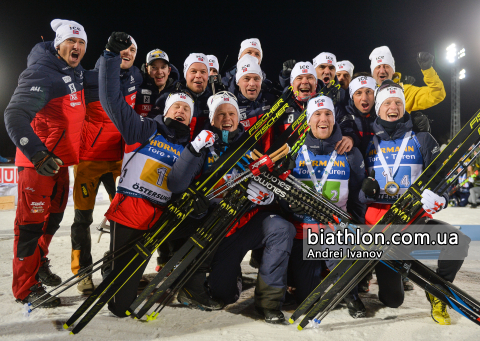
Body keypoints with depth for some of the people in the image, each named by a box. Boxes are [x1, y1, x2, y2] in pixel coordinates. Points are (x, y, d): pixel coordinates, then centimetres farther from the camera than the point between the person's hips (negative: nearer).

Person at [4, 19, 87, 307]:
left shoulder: (76, 72, 9)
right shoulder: (42, 73, -18)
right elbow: (15, 116, -27)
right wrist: (37, 154, -34)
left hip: (61, 159, 9)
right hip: (37, 160, -9)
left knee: (53, 217, 20)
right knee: (32, 221, -1)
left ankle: (39, 264, 41)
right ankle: (26, 287, 13)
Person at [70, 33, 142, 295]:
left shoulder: (135, 77, 6)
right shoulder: (92, 78, -10)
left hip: (118, 158, 5)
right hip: (88, 157, -4)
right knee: (83, 217, 2)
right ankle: (83, 273, 16)